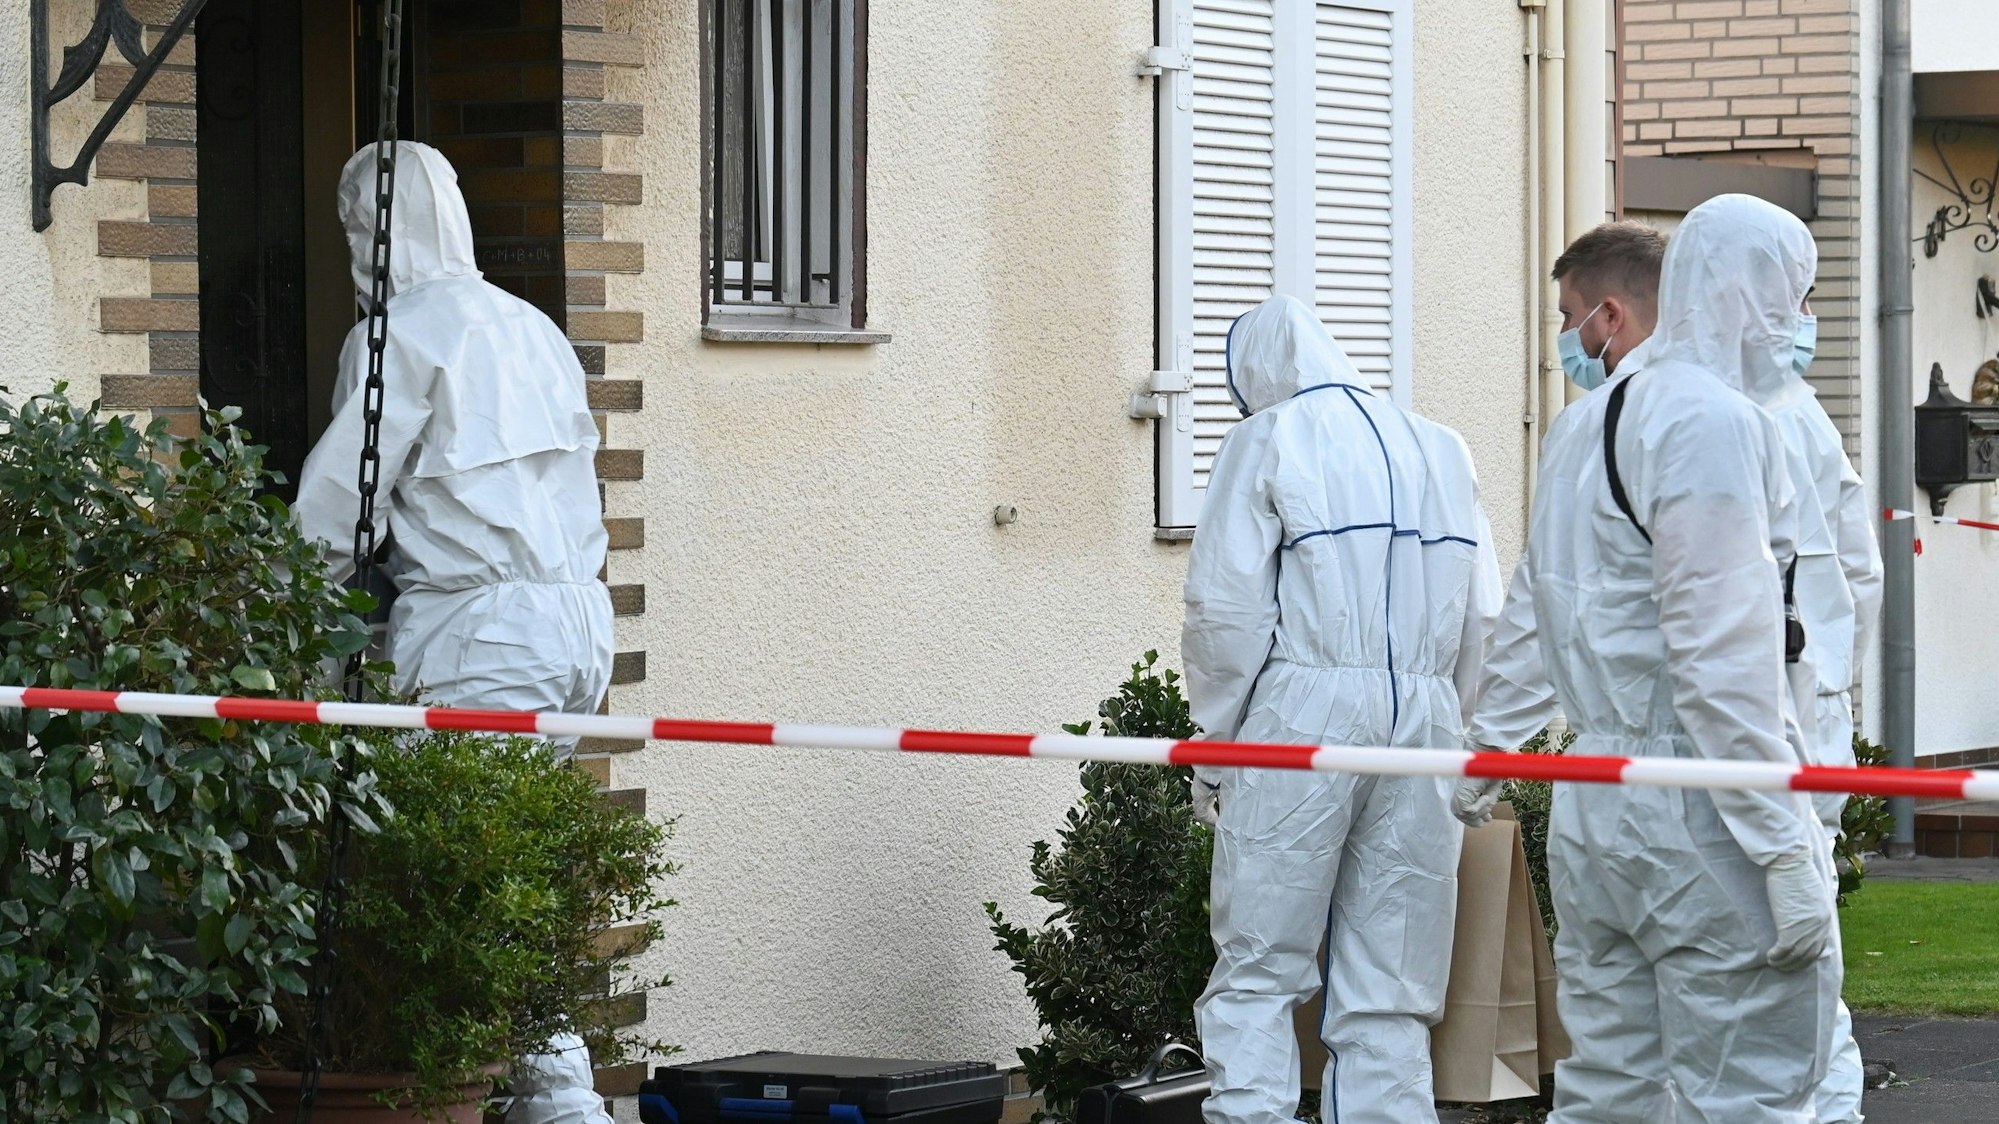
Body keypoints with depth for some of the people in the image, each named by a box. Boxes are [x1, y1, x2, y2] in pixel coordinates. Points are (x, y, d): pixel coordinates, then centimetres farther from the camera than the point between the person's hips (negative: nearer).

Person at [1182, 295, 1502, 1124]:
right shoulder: (1440, 448, 16)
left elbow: (1227, 611, -4)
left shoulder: (1268, 440, 2)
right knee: (1390, 993, 6)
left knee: (1256, 976, -1)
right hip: (1424, 719, 4)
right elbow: (1483, 616, 13)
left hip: (1305, 717, -4)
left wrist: (1213, 746, 4)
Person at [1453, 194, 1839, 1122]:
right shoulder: (1713, 421, -13)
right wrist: (1786, 850, -19)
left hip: (1591, 810, 9)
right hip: (1697, 813, -9)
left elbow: (1529, 618, 22)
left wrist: (1489, 753, 33)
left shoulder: (1585, 423, 15)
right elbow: (1724, 655, -19)